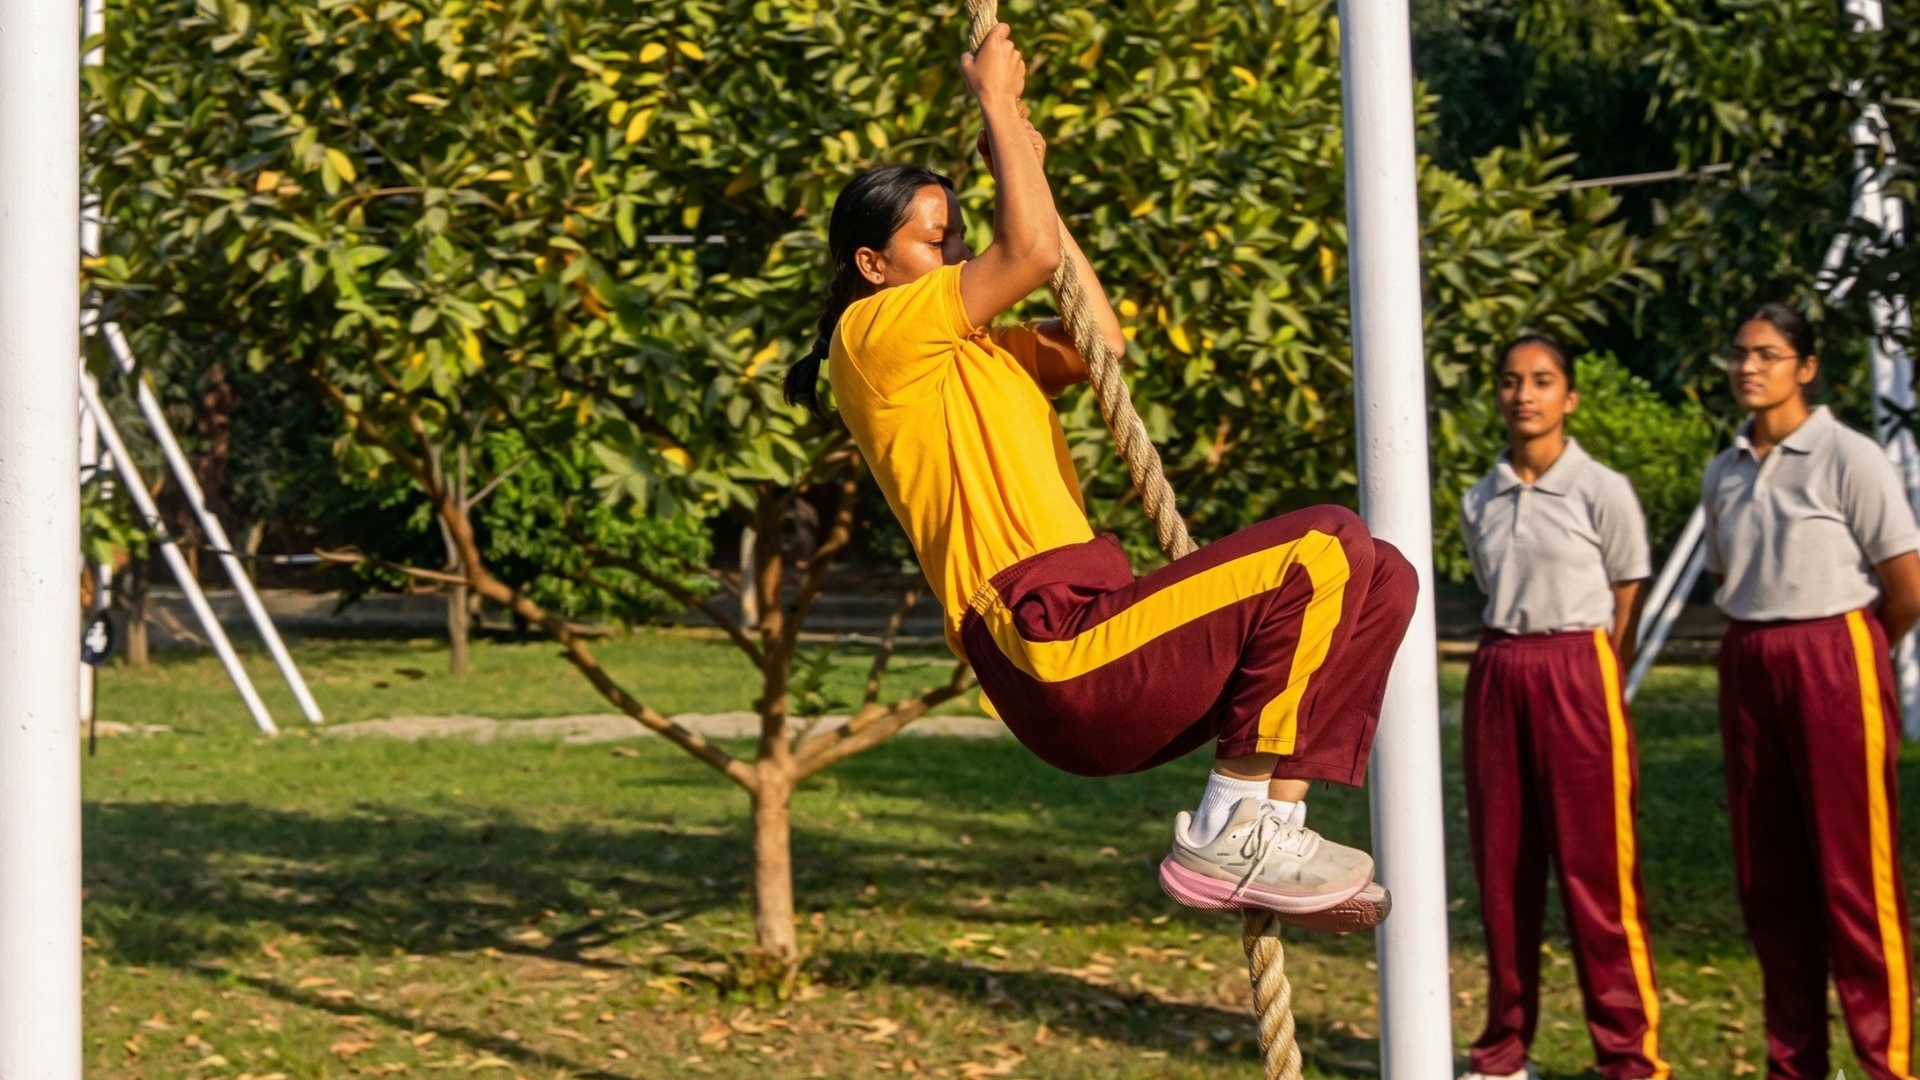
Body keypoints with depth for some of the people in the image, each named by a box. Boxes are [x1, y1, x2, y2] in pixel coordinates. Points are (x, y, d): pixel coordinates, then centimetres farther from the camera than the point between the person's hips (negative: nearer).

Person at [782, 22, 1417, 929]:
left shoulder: (977, 355, 28)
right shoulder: (874, 336, 0)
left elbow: (1097, 339, 28)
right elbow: (1031, 253, -10)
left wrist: (1024, 173, 28)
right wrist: (996, 101, 2)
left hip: (1081, 633, 10)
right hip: (1052, 655, -10)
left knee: (1370, 579, 8)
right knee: (1321, 554, -19)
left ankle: (1251, 825, -3)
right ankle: (1234, 834, -14)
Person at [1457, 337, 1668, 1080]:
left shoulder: (1602, 492, -5)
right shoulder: (1479, 503, 8)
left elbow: (1628, 607, 0)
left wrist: (1595, 687, 1)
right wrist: (1514, 668, 8)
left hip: (1576, 674, -5)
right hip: (1496, 677, 5)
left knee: (1595, 869, -3)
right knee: (1502, 868, 8)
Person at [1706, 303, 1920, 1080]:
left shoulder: (1847, 458, -8)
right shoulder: (1723, 474, 9)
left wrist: (1849, 656, 4)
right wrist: (1760, 644, 12)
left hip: (1835, 662, -6)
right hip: (1747, 670, 6)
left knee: (1854, 871, -4)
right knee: (1768, 874, 9)